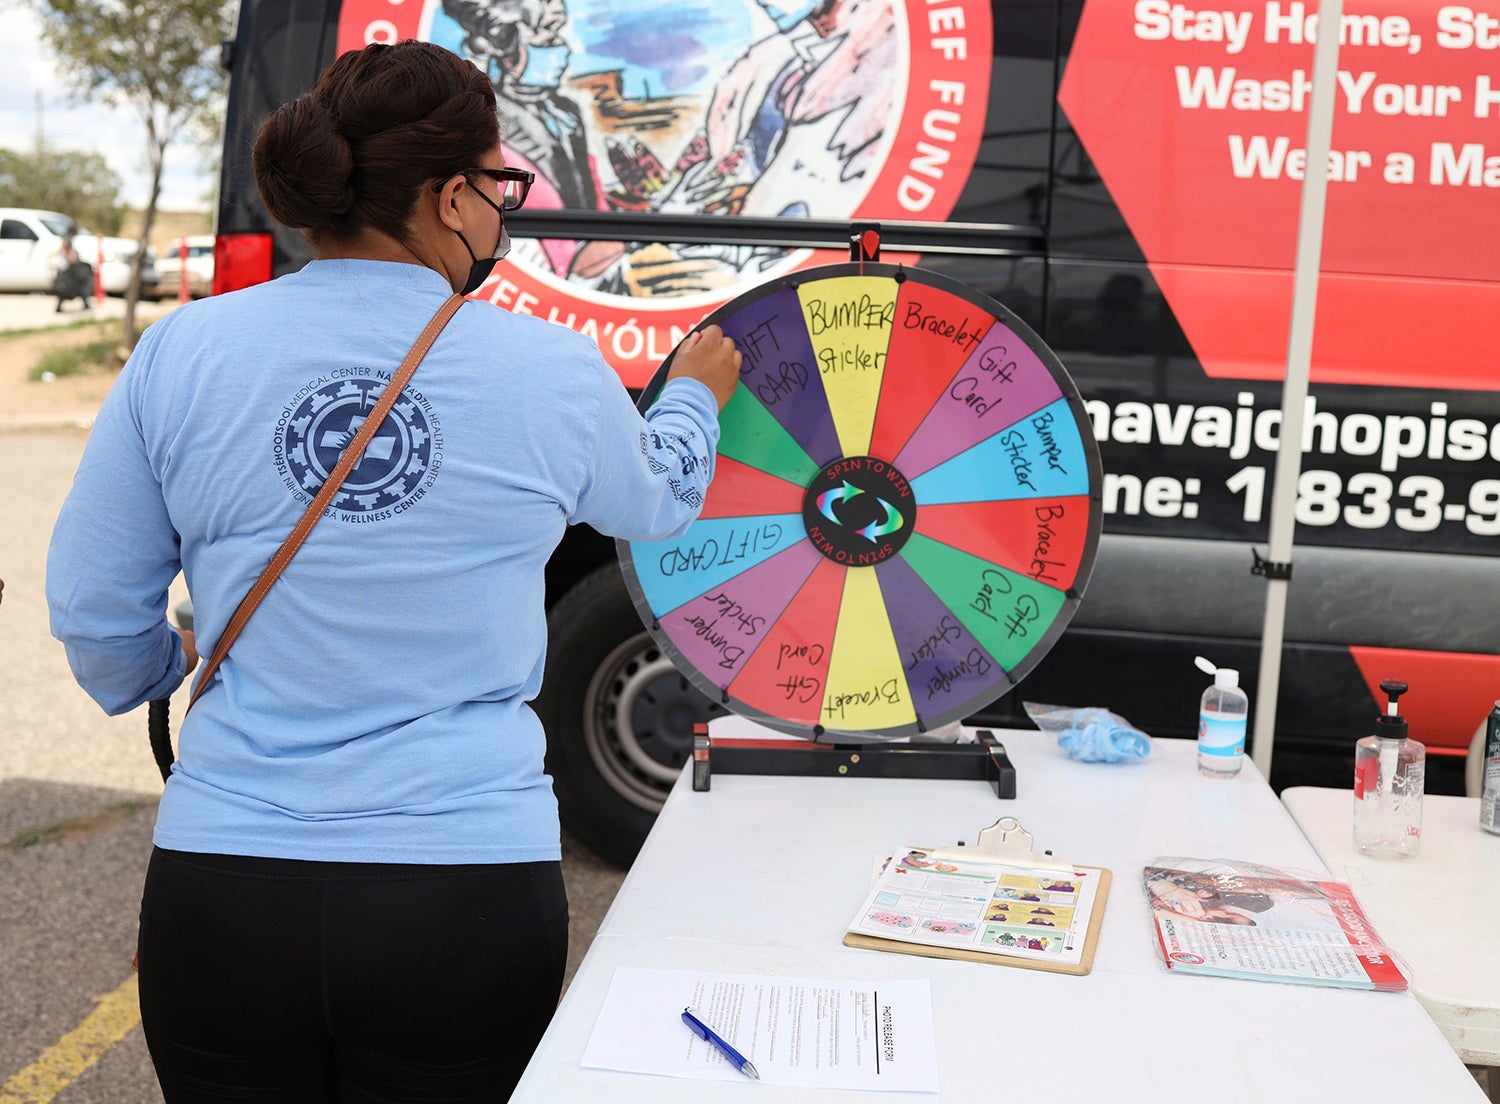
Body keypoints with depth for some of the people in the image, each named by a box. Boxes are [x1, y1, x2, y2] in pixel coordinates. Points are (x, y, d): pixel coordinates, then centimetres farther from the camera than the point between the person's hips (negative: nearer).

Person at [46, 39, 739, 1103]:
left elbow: (93, 606, 4)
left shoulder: (181, 353, -5)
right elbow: (657, 503, 15)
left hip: (221, 893, 1)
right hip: (472, 887, -1)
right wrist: (694, 395, 37)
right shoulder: (554, 373, -7)